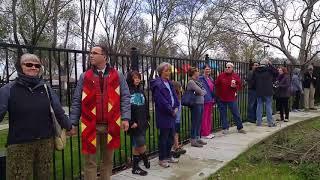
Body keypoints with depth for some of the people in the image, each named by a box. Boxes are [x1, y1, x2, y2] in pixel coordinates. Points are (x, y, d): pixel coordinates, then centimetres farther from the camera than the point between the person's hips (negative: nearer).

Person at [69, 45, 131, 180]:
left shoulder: (117, 76, 4)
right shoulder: (84, 77, 5)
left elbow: (125, 98, 1)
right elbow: (77, 102, 5)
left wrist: (125, 118, -9)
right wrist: (73, 123, 1)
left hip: (111, 125, 0)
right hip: (90, 125, 0)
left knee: (108, 160, 15)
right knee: (90, 161, 8)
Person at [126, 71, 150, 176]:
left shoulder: (141, 91, 13)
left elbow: (146, 106, 18)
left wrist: (147, 119, 13)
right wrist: (131, 122, -17)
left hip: (142, 122, 7)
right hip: (134, 124, -7)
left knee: (137, 145, 13)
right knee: (140, 144, -4)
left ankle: (135, 167, 24)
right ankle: (145, 159, 21)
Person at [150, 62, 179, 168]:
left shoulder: (169, 83, 12)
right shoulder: (157, 84, -15)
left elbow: (174, 96, 14)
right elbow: (161, 101, -19)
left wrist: (176, 108, -1)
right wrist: (171, 110, -12)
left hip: (172, 114, 8)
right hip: (163, 116, -8)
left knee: (171, 136, 16)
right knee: (163, 137, 2)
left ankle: (168, 156, 31)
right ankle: (162, 159, 16)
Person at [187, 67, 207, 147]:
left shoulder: (197, 81, 15)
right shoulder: (191, 82, -12)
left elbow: (204, 91, 12)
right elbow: (200, 92, -16)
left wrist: (202, 92, -5)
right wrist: (203, 92, 2)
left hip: (201, 103, 9)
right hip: (196, 104, -9)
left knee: (199, 122, 14)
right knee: (195, 122, -2)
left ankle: (198, 138, 25)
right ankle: (193, 140, 7)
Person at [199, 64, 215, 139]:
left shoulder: (210, 79, 15)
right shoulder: (201, 79, -10)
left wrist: (213, 99, 18)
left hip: (211, 100, 8)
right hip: (205, 100, -8)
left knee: (209, 117, 14)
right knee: (204, 117, -2)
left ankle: (209, 132, 23)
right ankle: (204, 133, 5)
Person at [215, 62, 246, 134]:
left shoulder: (236, 76, 2)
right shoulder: (221, 75, -1)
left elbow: (239, 86, 6)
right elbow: (216, 85, 2)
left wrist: (235, 86, -16)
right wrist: (217, 95, -2)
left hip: (232, 98, 0)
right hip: (221, 99, 0)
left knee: (236, 114, 6)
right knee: (223, 114, 7)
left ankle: (240, 128, 18)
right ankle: (225, 128, 20)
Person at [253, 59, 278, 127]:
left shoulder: (256, 71, 2)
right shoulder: (269, 70, -9)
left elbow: (254, 81, 7)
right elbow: (276, 73, 6)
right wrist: (270, 65, 6)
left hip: (259, 92, 3)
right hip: (268, 92, -3)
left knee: (259, 106, 8)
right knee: (269, 107, 3)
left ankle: (259, 122, 12)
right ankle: (270, 122, 7)